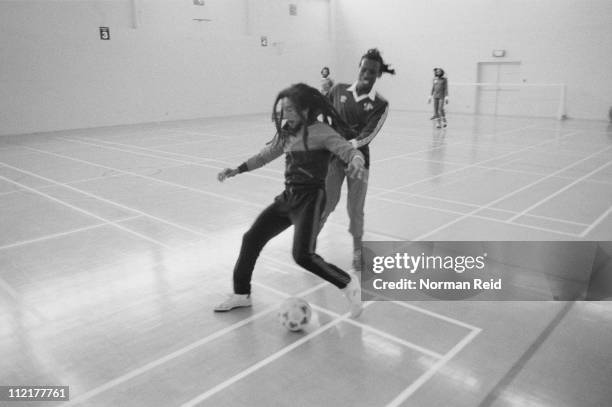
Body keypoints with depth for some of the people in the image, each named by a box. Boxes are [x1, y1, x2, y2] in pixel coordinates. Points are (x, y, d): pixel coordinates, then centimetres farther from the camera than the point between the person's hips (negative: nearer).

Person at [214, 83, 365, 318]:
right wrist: (237, 170, 20)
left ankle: (348, 284, 5)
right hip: (288, 196, 8)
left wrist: (356, 160, -45)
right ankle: (241, 294, 28)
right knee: (251, 239, 10)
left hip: (310, 198, -8)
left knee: (303, 255, -20)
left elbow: (349, 150, -21)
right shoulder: (287, 132, 9)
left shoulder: (320, 131, -11)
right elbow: (266, 155, 22)